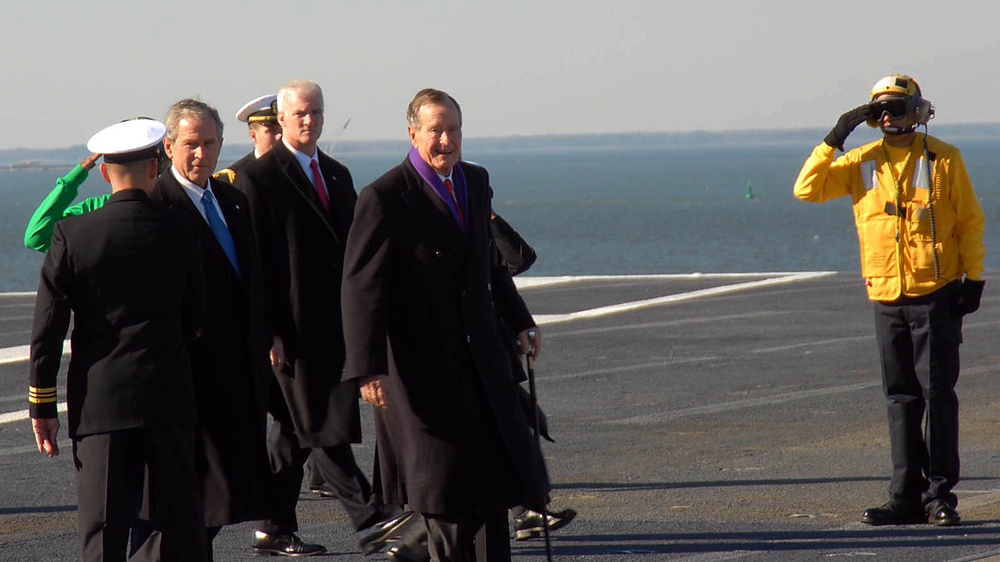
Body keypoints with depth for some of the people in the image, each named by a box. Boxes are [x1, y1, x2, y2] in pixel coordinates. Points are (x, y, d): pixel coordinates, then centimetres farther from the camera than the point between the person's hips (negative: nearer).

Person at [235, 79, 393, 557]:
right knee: (322, 427, -7)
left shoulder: (337, 175, 17)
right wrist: (269, 332, -14)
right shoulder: (258, 178, -6)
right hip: (294, 329, -7)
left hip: (334, 324, 7)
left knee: (293, 428, 11)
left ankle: (274, 527, 15)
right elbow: (254, 262, -9)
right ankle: (370, 517, -8)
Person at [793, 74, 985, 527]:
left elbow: (969, 221, 3)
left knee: (938, 394, -4)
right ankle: (906, 497, 11)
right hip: (886, 298, 4)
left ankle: (940, 494, 1)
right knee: (901, 399, 7)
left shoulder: (943, 159, -1)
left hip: (936, 295, -4)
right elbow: (807, 189, 1)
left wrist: (973, 278, -4)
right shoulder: (862, 163, 7)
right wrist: (833, 140, -5)